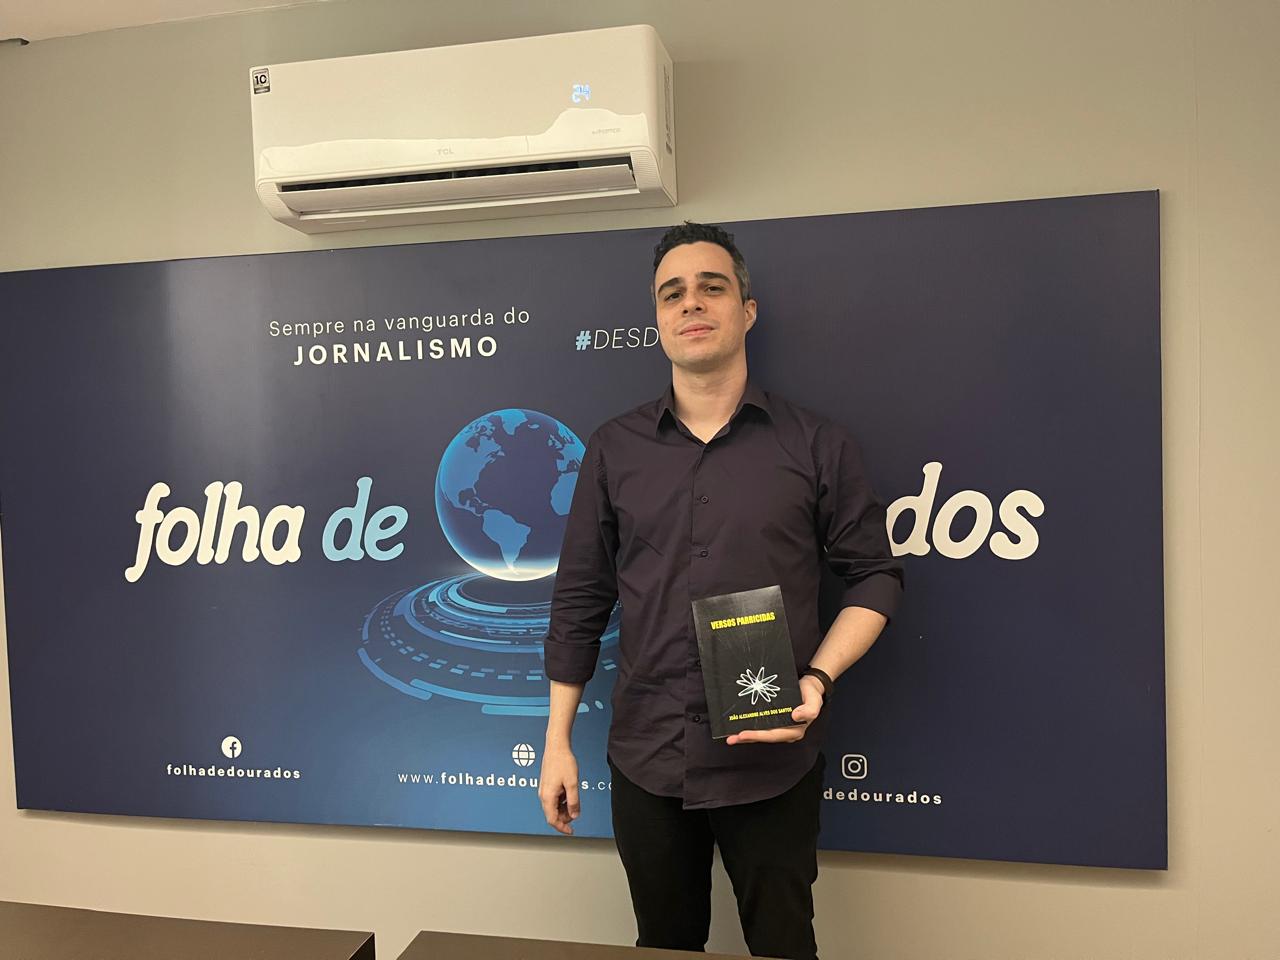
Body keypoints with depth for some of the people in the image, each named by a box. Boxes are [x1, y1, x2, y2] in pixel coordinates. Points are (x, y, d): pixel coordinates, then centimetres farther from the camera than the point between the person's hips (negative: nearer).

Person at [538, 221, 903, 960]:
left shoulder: (816, 444, -3)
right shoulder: (614, 449, 3)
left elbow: (876, 577, 1)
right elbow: (580, 601, 5)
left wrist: (818, 680, -15)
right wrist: (558, 740, 5)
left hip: (771, 761, -2)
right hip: (645, 760, 2)